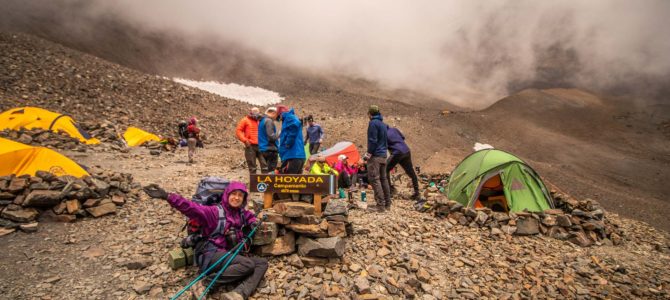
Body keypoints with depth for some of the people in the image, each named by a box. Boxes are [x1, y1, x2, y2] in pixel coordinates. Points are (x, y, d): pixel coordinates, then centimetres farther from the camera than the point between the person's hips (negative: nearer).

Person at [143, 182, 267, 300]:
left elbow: (250, 216, 33)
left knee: (262, 263, -9)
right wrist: (167, 196, -33)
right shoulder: (215, 211, -6)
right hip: (211, 255, -6)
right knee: (248, 264, -26)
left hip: (228, 256, 6)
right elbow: (192, 208, -20)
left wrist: (253, 222, 8)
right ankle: (205, 283, -19)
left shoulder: (241, 213, 12)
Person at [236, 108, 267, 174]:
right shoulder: (245, 120, 9)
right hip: (250, 146, -3)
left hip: (260, 146, 3)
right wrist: (245, 140, -10)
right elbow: (238, 131, 2)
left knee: (264, 164, -5)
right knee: (252, 167, 1)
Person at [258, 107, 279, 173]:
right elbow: (271, 136, -20)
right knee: (271, 171, -6)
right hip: (270, 149, -9)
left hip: (264, 149, 9)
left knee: (268, 170, 15)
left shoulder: (262, 120, 17)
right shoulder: (269, 121, -12)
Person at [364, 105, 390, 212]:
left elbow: (373, 140, -18)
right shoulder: (383, 123, 17)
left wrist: (369, 153, -15)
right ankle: (387, 204, 19)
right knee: (383, 179, 13)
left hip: (375, 155, -9)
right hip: (383, 155, 9)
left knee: (375, 179, -8)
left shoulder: (373, 123, -11)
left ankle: (380, 205, -10)